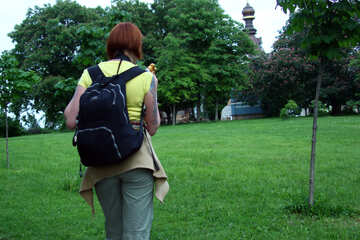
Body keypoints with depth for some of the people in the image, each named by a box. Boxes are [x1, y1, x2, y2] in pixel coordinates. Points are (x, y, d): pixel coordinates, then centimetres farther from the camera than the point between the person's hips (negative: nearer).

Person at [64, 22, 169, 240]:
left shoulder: (90, 74, 1)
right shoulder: (146, 77, -4)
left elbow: (72, 121, -5)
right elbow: (152, 128, -1)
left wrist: (69, 105, 16)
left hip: (102, 164, 3)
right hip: (137, 160, -3)